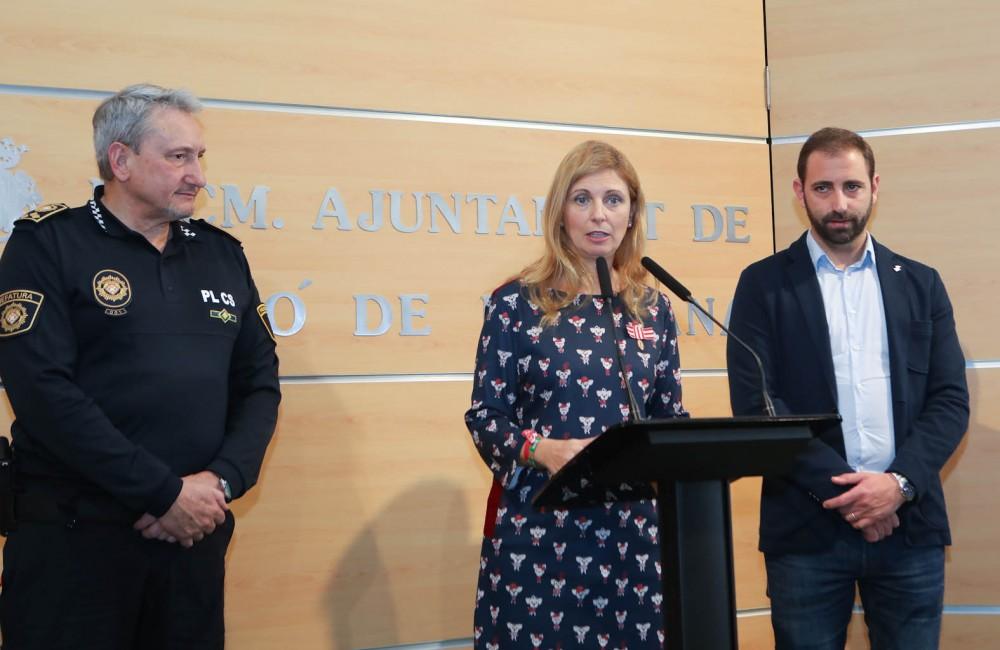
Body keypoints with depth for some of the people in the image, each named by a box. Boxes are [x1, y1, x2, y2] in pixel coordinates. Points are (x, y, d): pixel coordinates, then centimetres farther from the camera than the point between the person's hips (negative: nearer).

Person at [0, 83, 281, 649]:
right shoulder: (47, 246, -5)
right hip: (74, 537, -4)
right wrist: (164, 493, -16)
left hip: (196, 530, 5)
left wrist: (222, 481, -8)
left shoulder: (222, 253, 11)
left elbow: (259, 383, 10)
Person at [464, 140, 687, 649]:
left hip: (632, 525, 3)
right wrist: (541, 449, -20)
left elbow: (670, 416, 13)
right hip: (538, 524, -3)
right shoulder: (517, 302, -2)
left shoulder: (652, 309, 9)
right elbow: (484, 414, -2)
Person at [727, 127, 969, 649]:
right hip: (807, 528, -2)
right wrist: (842, 489, -13)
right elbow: (754, 405, -6)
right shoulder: (764, 284, 3)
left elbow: (950, 400, 5)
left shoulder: (920, 284, 11)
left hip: (909, 525, 2)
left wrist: (900, 483, -11)